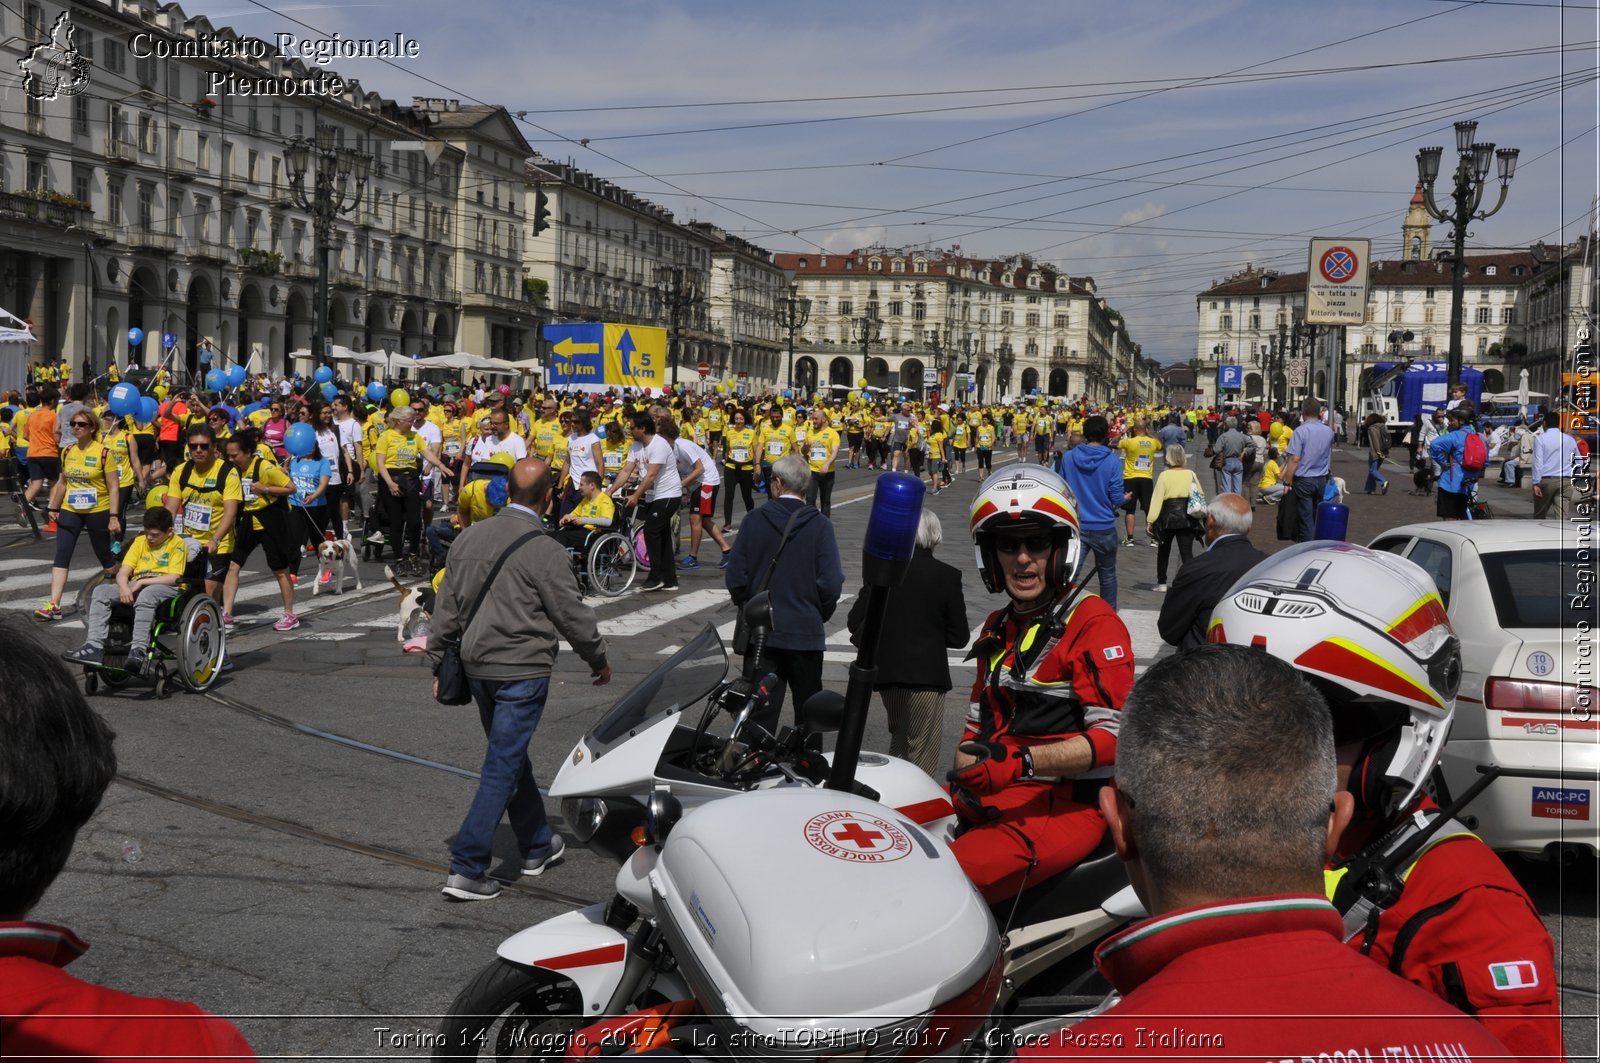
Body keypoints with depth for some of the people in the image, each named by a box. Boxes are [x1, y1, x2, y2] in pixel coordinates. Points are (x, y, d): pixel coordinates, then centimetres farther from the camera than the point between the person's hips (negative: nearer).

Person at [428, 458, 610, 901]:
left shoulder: (468, 537, 5)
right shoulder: (544, 550, -15)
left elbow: (446, 608, 9)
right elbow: (572, 615, -8)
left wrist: (440, 665, 17)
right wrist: (598, 660, 8)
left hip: (477, 666, 7)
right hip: (522, 671, -7)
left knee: (512, 756, 20)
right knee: (502, 768, -2)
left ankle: (537, 846, 34)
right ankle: (466, 869, -3)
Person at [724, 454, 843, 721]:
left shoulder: (754, 520, -5)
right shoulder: (820, 525, -9)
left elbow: (735, 578, -5)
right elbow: (831, 582, -13)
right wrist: (821, 616, 5)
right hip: (806, 632, -1)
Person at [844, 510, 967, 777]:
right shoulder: (947, 576, -7)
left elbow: (855, 622, -1)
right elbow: (959, 637, -4)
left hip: (885, 670, 4)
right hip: (926, 674, -3)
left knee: (899, 738, 25)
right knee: (922, 755, 4)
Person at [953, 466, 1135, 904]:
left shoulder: (1095, 622, -6)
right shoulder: (998, 626, 21)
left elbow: (1112, 736, -15)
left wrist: (1021, 762, -26)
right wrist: (964, 776, 3)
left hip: (1067, 803, -8)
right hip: (994, 798, 8)